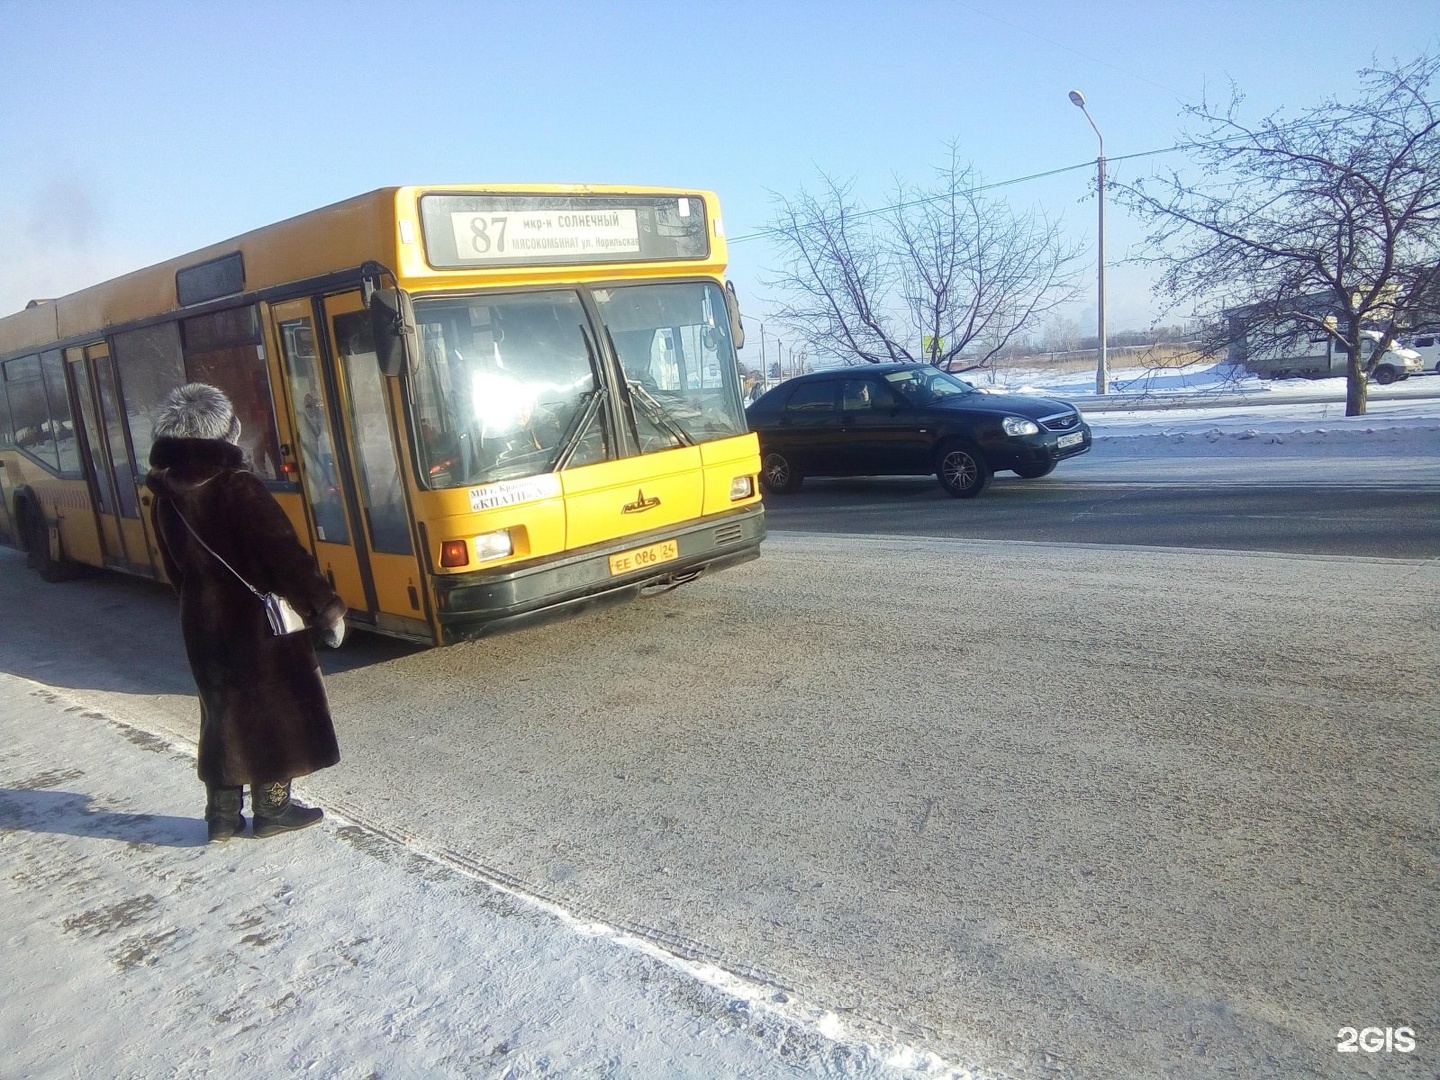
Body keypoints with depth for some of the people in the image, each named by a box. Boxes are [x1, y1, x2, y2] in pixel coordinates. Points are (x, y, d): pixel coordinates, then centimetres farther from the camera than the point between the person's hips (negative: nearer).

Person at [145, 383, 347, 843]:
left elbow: (175, 567, 12)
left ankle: (222, 816, 24)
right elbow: (286, 557, -21)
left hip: (201, 625, 7)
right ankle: (273, 809, 17)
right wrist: (328, 609, -14)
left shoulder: (165, 496, 2)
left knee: (222, 713, 17)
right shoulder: (237, 487, -20)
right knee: (275, 709, 8)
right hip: (256, 622, -7)